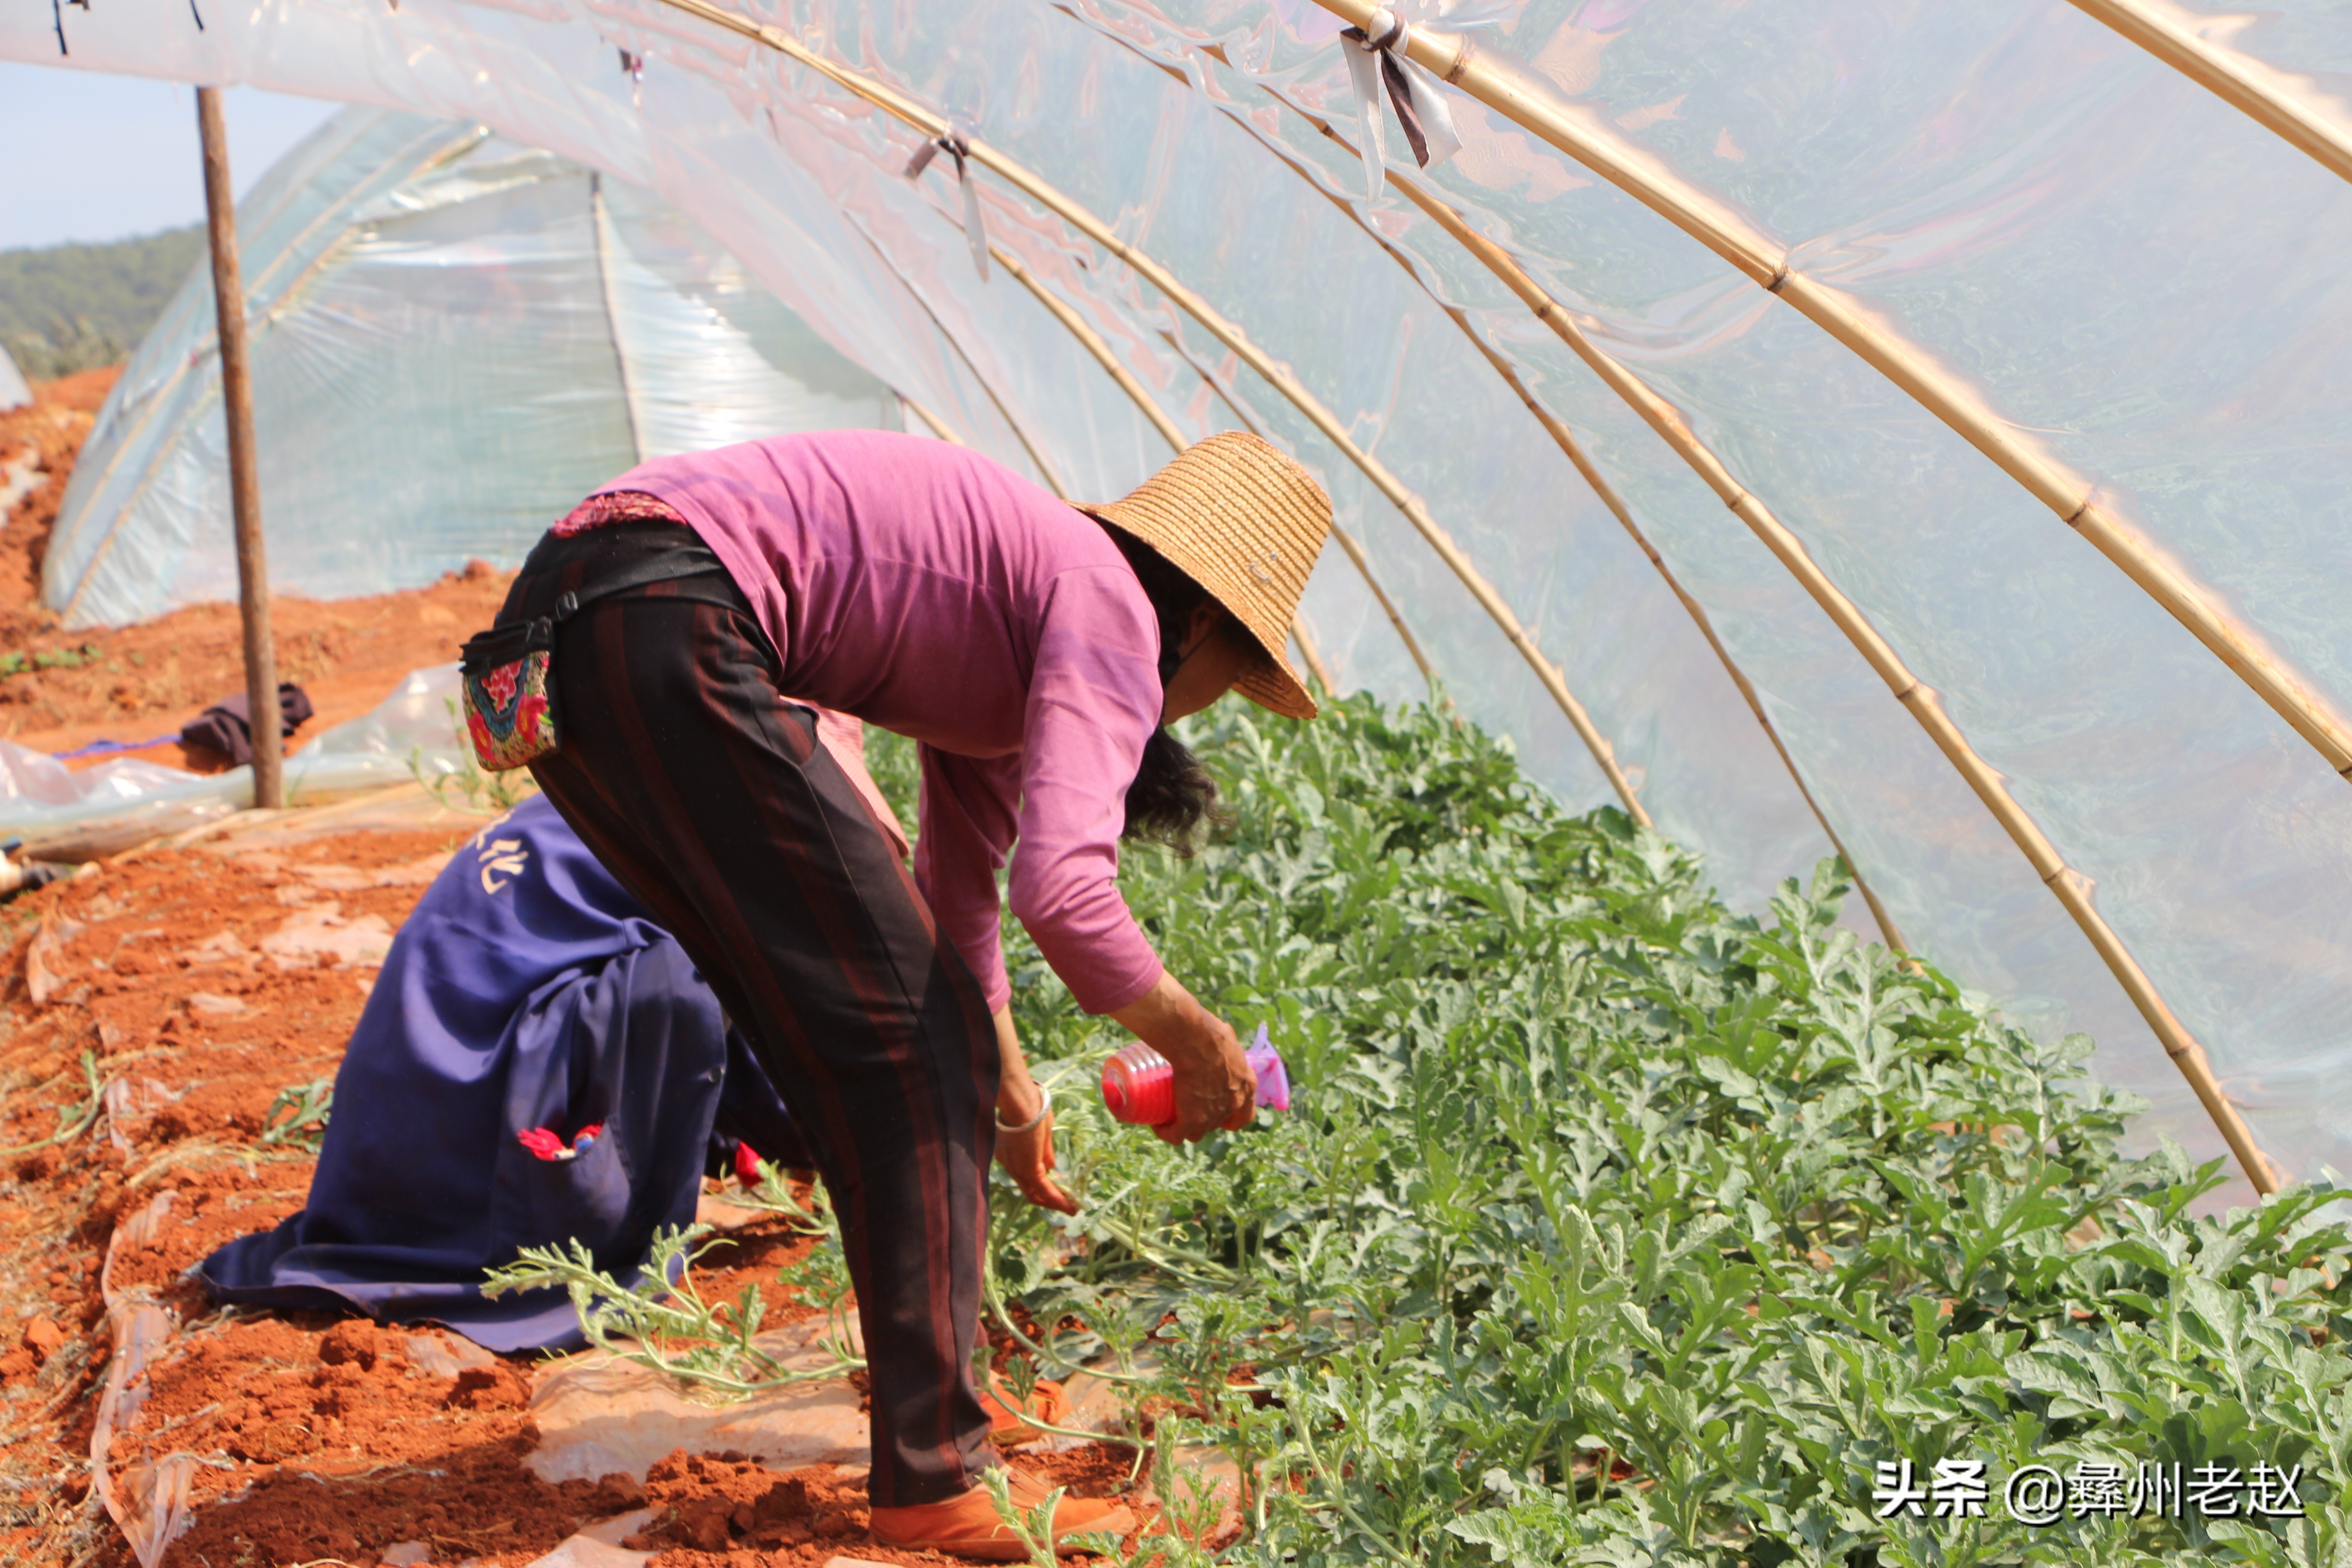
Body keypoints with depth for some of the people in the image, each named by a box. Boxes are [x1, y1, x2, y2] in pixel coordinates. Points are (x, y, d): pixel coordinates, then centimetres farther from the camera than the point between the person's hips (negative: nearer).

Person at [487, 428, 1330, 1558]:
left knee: (843, 1032, 19)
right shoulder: (1113, 614, 1)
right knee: (903, 1036, -2)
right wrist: (1194, 1042, 3)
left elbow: (959, 892, 40)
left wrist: (1011, 1100, 50)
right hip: (666, 627, -10)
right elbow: (1060, 887, -14)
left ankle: (929, 1411, 30)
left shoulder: (1007, 639, 28)